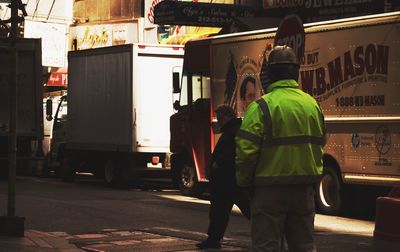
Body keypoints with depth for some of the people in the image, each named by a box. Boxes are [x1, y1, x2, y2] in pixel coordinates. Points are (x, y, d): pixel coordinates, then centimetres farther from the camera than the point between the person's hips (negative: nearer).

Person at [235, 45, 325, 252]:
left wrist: (244, 183, -2)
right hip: (304, 189, 6)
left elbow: (246, 150, -16)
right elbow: (319, 145, 14)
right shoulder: (312, 104, 7)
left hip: (270, 190, -5)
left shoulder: (262, 106, -13)